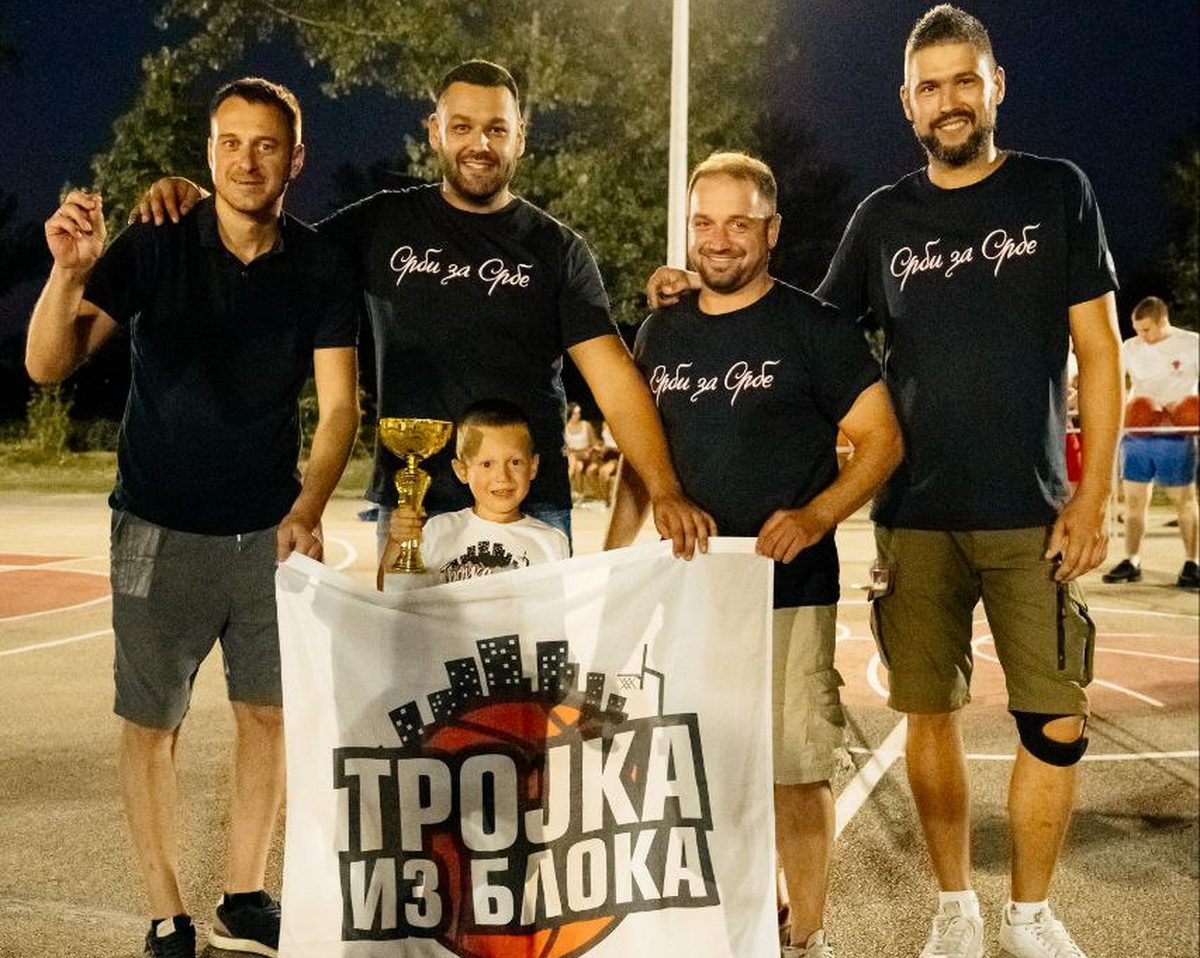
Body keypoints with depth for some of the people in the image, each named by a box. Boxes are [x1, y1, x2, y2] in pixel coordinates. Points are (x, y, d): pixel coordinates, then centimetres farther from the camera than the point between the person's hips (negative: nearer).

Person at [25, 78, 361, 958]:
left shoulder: (321, 271, -3)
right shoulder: (153, 249, -9)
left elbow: (339, 404, -6)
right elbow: (49, 365, -15)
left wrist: (308, 509, -23)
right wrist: (69, 274, -35)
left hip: (271, 528, 2)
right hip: (161, 528, -2)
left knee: (270, 713, 8)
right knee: (152, 723, 2)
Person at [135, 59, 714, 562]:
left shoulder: (557, 250, 3)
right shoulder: (384, 224, 7)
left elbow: (613, 377, -5)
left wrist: (665, 491, -17)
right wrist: (196, 204, -6)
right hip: (408, 507, 1)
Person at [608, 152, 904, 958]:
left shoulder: (814, 328, -3)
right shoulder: (662, 333, 11)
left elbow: (882, 440, -5)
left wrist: (818, 514, -20)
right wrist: (610, 562, 10)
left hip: (788, 588, -4)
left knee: (795, 768, -2)